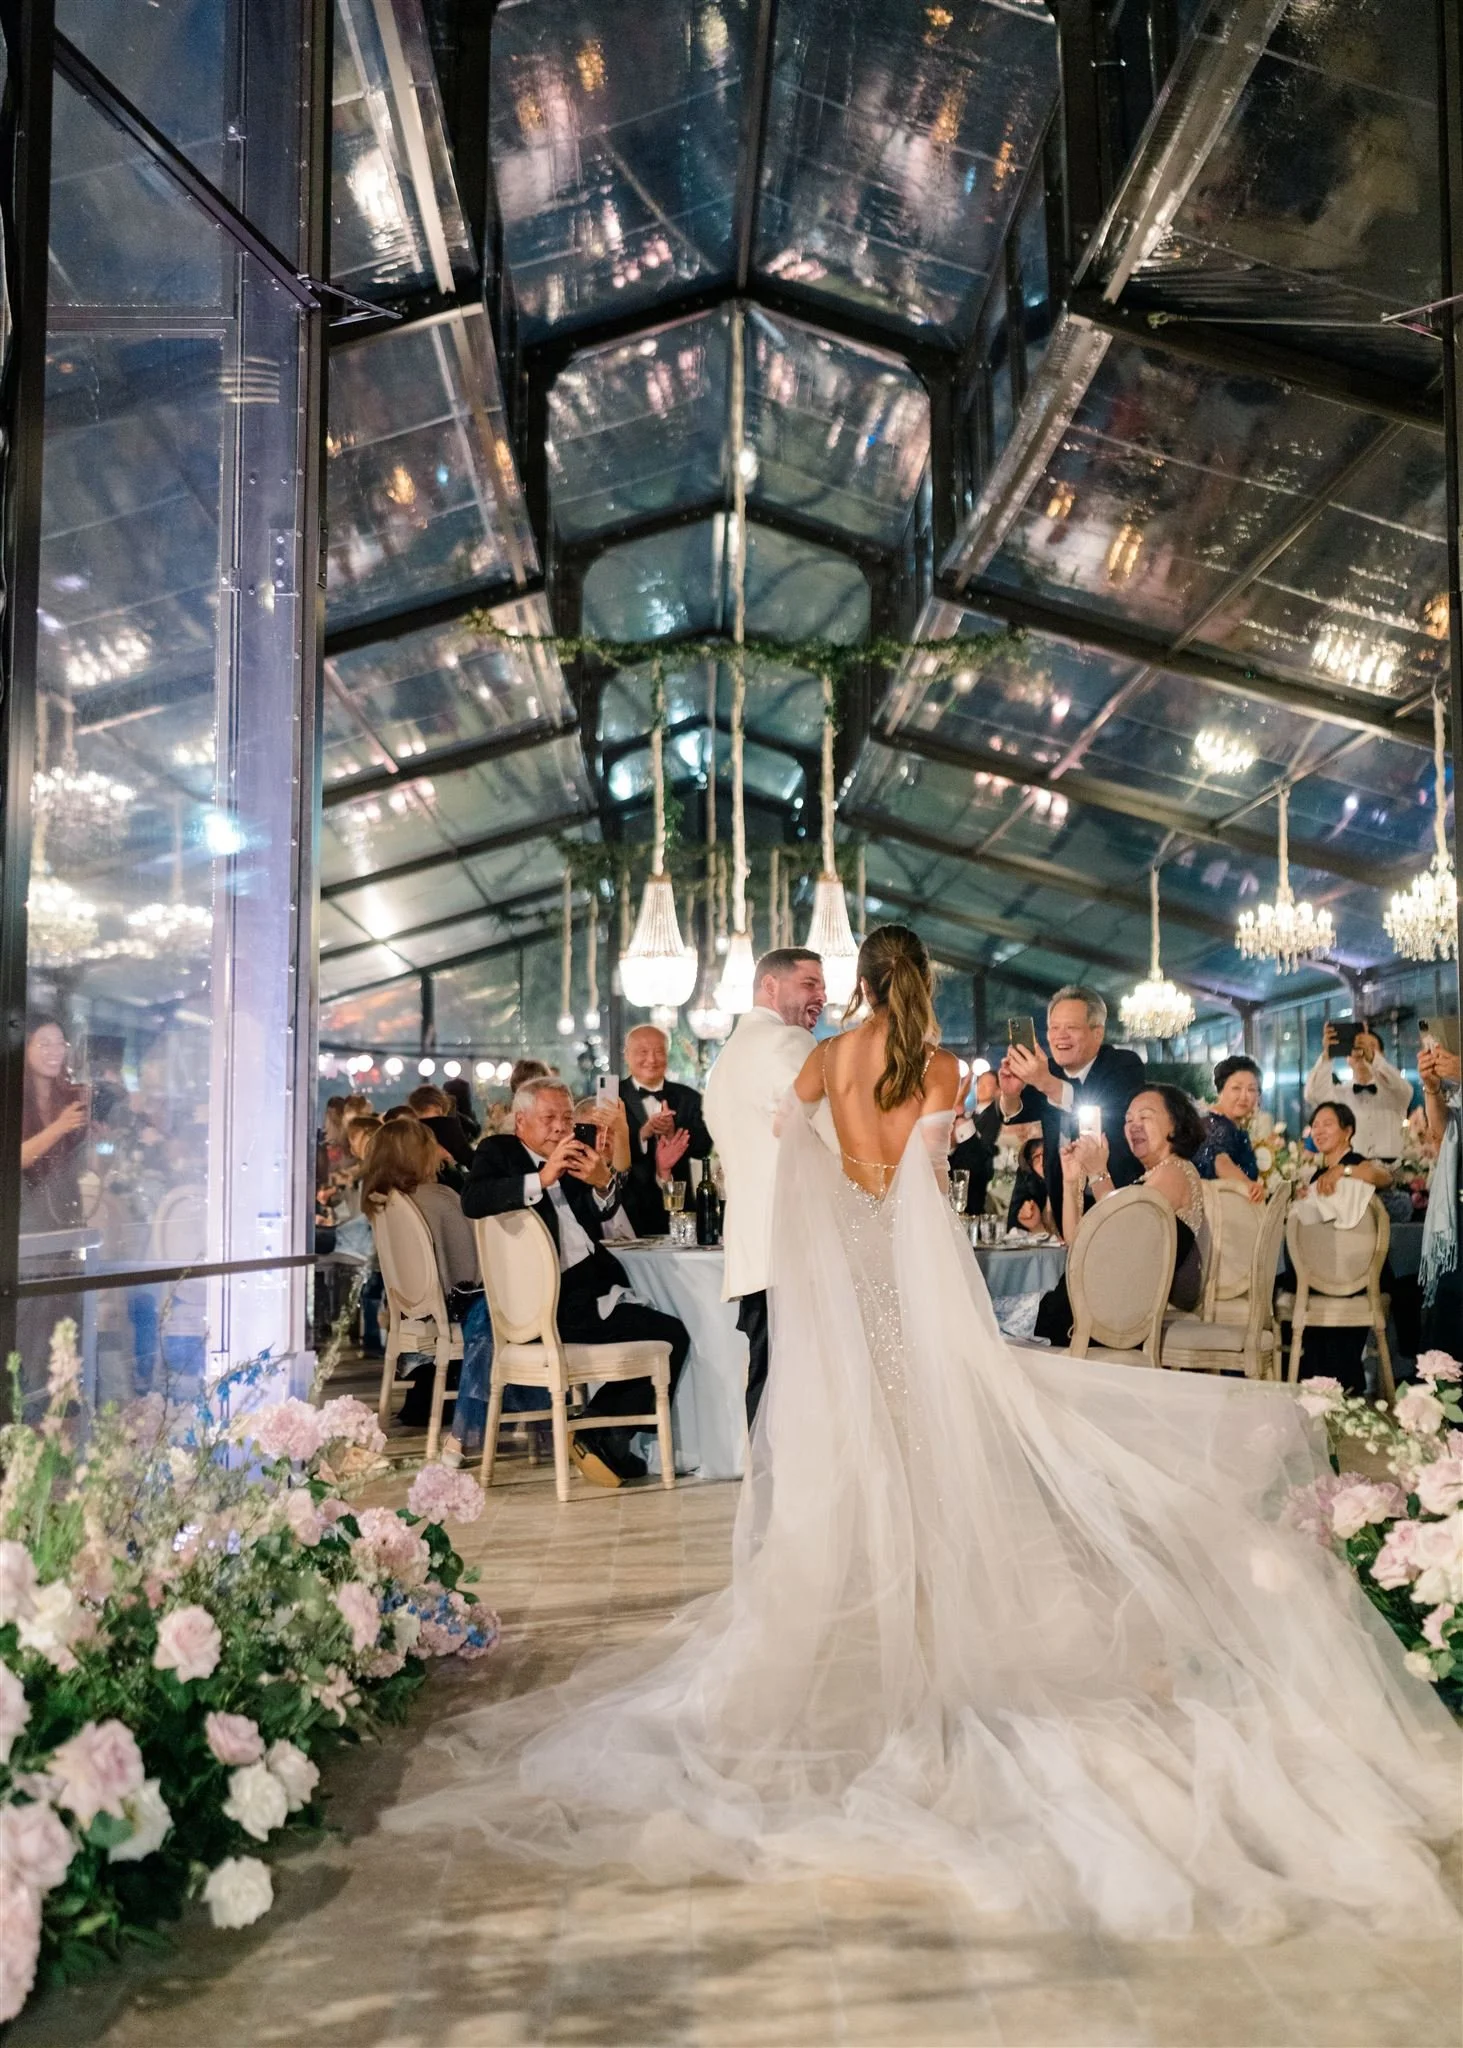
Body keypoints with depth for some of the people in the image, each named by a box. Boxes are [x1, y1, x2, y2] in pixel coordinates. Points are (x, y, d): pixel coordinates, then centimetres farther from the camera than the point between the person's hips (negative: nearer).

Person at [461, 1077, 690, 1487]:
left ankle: (600, 1432, 8)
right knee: (671, 1337, -11)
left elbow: (604, 1215, 15)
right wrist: (542, 1179, -27)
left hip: (590, 1290, 8)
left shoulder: (573, 1157, 20)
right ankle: (603, 1436, 2)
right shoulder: (498, 1153, 1)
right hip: (554, 1309, -8)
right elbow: (472, 1201, -19)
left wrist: (604, 1183, -8)